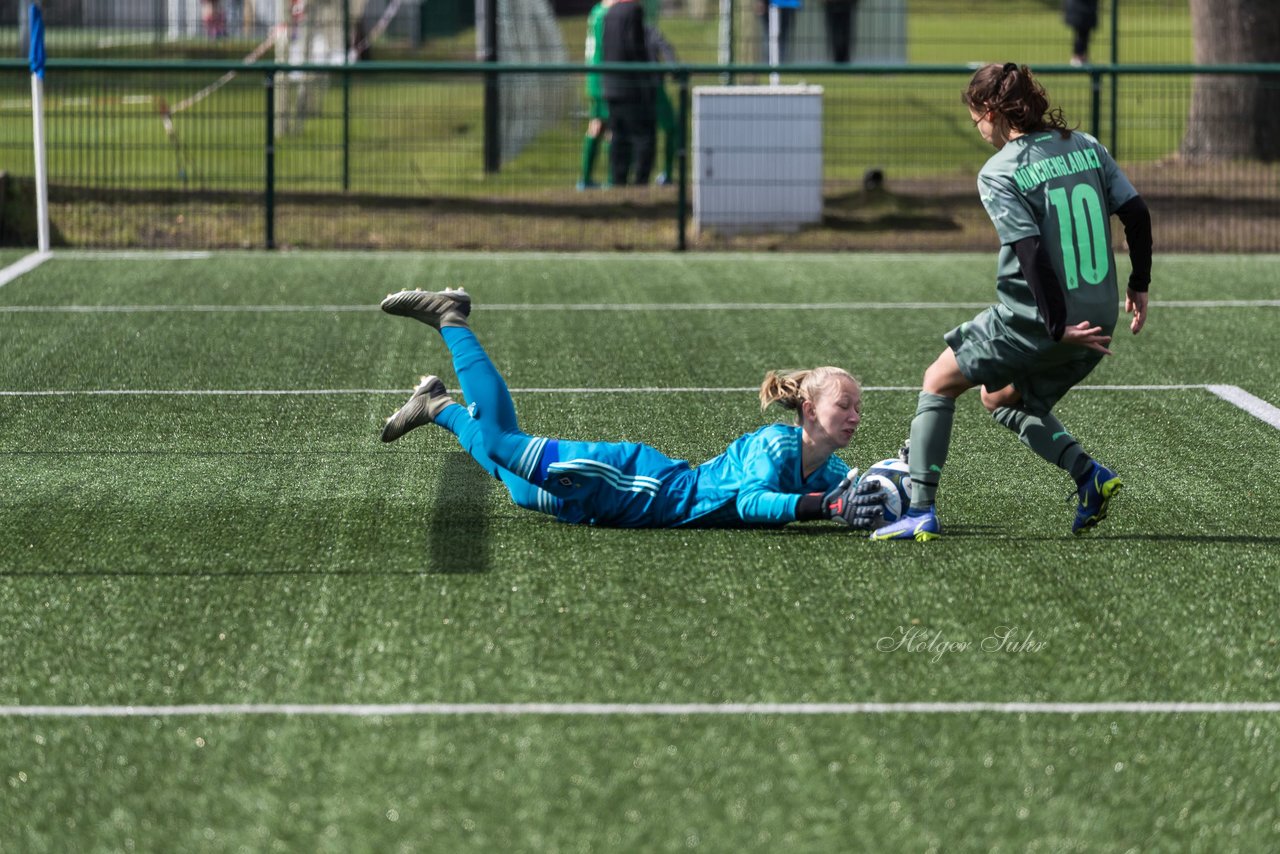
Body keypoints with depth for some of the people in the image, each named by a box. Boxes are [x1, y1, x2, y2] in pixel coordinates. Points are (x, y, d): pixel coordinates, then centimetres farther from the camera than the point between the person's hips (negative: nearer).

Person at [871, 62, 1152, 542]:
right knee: (1001, 399, 28)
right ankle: (1088, 473, 9)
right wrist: (1139, 286, 13)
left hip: (1031, 321, -7)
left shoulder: (998, 173, -11)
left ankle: (920, 512, 9)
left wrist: (1056, 326, -18)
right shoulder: (1086, 147, 7)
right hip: (1100, 319, 7)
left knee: (939, 381, 16)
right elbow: (1136, 213, 4)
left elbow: (1031, 251, -20)